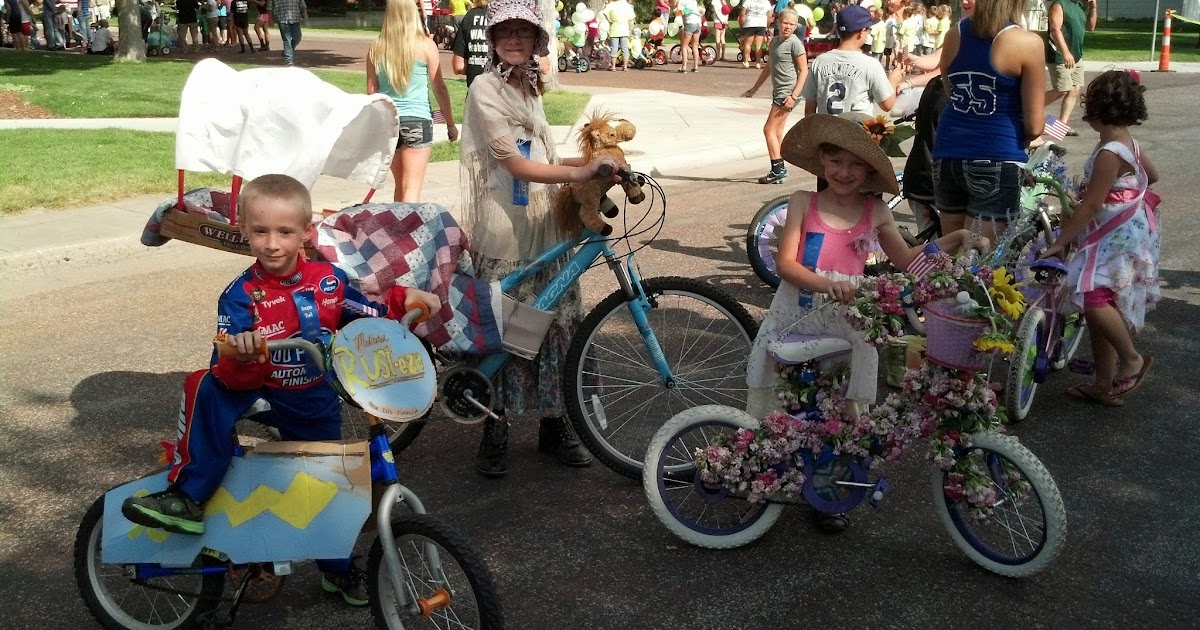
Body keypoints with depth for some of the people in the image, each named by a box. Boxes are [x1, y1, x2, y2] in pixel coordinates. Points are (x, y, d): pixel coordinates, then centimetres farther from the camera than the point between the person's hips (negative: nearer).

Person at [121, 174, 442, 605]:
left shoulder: (329, 279, -9)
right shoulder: (240, 297, -18)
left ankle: (338, 569, 39)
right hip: (261, 396, -2)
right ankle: (188, 497, -22)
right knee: (205, 388, -29)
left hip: (316, 409, 2)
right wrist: (241, 355, -50)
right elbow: (233, 379, -27)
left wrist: (403, 300, -14)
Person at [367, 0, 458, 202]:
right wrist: (450, 124, 8)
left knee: (400, 185, 18)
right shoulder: (426, 45, -6)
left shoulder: (376, 48, 3)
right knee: (412, 188, -4)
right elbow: (439, 88, -2)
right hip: (417, 119, -4)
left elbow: (371, 92, 7)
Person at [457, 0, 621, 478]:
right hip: (503, 228, -7)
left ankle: (554, 425, 19)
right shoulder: (485, 88, -9)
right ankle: (495, 429, 13)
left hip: (542, 221, 7)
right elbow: (517, 165, -18)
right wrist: (581, 172, -26)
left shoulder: (530, 88, 15)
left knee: (556, 322, 7)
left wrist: (593, 165, 4)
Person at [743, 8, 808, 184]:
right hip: (778, 91, 9)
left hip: (788, 92, -9)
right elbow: (769, 68, 25)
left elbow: (804, 71, -14)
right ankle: (779, 171, 16)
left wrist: (794, 96, -20)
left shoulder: (795, 43, -11)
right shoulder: (775, 41, 14)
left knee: (769, 130, -10)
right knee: (777, 133, 10)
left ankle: (778, 170, -8)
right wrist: (754, 88, 27)